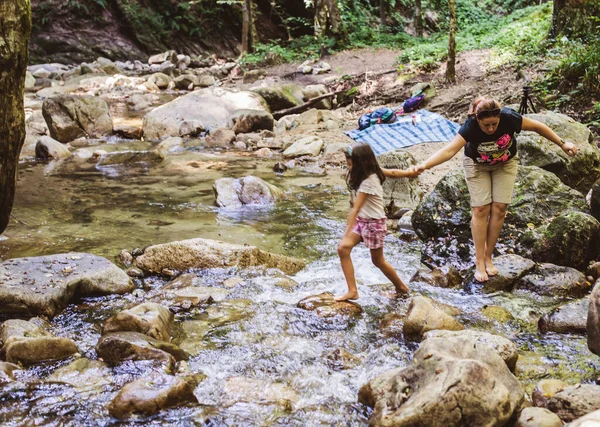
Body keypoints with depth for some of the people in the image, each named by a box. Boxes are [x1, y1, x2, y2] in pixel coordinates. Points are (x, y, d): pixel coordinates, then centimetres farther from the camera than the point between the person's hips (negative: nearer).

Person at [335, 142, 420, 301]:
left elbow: (355, 209, -31)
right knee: (343, 249, -8)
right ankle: (352, 291, -4)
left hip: (374, 222, -8)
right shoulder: (370, 170, -4)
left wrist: (347, 233, -32)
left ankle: (401, 288, 32)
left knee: (378, 260, 9)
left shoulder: (368, 181, -28)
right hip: (361, 220, 8)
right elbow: (392, 172, 4)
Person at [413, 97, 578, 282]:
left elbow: (537, 127, -17)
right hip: (477, 165, -2)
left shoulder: (509, 118, -33)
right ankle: (479, 262, 0)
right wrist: (424, 165, -63)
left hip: (505, 164, 2)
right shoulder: (470, 127, -37)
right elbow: (449, 150, -48)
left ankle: (488, 257, 10)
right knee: (481, 209, -7)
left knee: (499, 208, -3)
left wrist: (562, 144, -11)